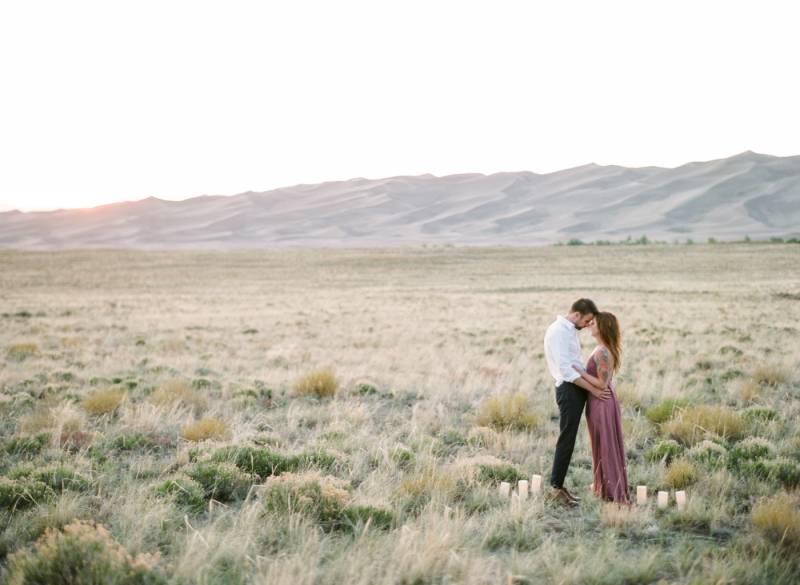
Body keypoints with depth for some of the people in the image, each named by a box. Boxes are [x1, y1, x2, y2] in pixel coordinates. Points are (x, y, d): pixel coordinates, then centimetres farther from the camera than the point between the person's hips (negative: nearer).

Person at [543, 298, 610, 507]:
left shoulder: (570, 330, 16)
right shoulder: (558, 331, -15)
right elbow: (566, 370, -21)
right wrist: (593, 389, -17)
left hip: (577, 388, 10)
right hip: (569, 389, -10)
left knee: (569, 440, 11)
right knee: (566, 440, -7)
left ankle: (559, 486, 16)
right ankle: (555, 488, -3)